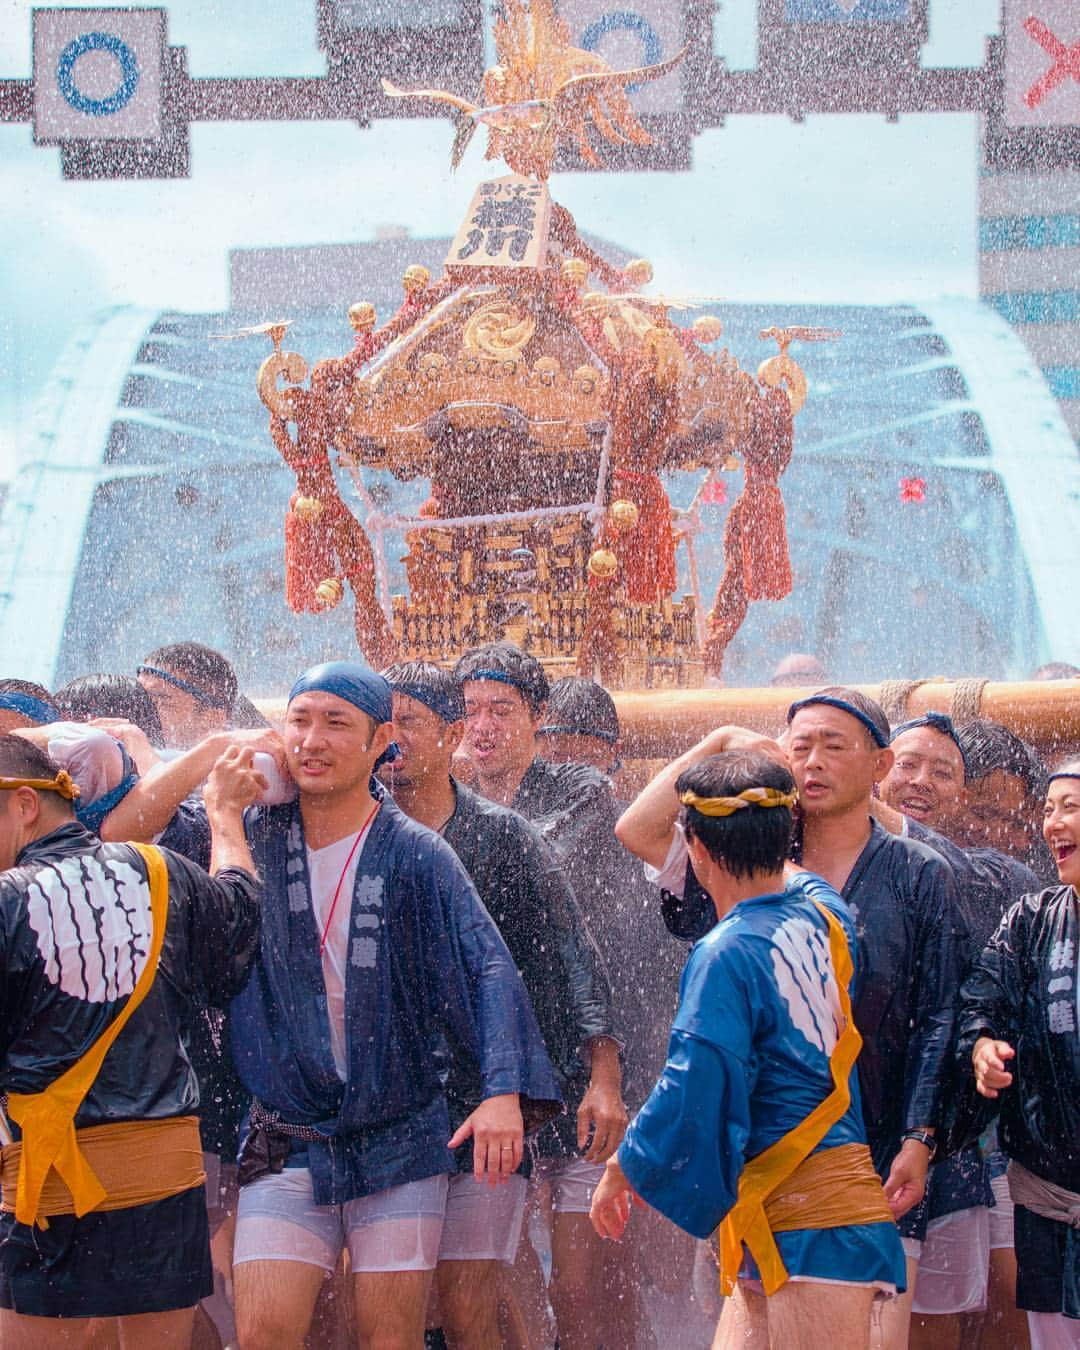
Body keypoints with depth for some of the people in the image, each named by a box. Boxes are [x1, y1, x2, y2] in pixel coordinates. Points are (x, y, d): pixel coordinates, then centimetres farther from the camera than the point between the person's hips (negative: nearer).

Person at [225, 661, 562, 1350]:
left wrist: (505, 1091, -28)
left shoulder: (416, 855, -5)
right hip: (286, 1137, 2)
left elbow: (490, 970, -14)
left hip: (400, 1136, -1)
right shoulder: (255, 838, 3)